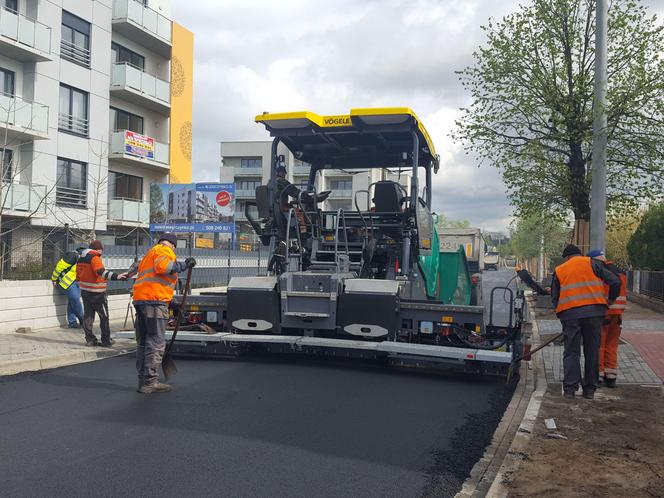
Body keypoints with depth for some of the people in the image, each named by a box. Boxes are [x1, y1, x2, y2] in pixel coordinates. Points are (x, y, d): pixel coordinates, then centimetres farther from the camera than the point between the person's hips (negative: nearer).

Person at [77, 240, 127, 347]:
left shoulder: (81, 258, 10)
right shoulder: (95, 258, -17)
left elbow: (78, 274, 20)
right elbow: (101, 271, -34)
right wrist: (116, 276, -45)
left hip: (84, 291, 8)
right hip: (96, 293, -8)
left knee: (88, 315, 11)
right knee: (104, 316, 3)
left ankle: (90, 339, 12)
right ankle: (106, 341, 7)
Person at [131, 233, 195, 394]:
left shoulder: (149, 254, 31)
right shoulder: (164, 251, 2)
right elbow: (162, 266, -21)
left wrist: (170, 303, 28)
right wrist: (183, 265, -11)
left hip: (140, 299, 10)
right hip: (154, 301, -10)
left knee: (143, 342, 14)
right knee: (156, 343, -6)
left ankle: (143, 381, 19)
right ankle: (150, 382, -6)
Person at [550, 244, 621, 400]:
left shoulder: (559, 270, 14)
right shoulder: (591, 263, 9)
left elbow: (554, 297, 13)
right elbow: (615, 282, 3)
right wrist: (611, 299, 18)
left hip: (569, 314, 0)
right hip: (594, 312, 0)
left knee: (571, 352, 6)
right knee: (592, 351, 8)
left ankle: (569, 388, 1)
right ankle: (590, 389, 11)